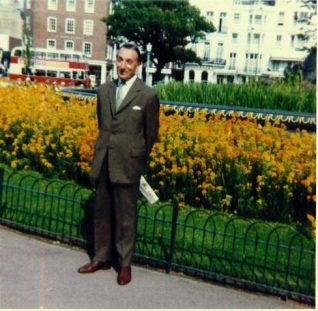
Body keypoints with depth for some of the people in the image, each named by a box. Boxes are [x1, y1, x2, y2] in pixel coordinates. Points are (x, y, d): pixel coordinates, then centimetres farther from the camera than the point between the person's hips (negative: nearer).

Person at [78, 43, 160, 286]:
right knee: (102, 213, 14)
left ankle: (125, 263, 21)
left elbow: (151, 134, 2)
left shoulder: (148, 95, -6)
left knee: (125, 217, 6)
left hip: (127, 165, -5)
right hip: (103, 162, 5)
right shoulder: (104, 90, 9)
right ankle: (102, 258, 30)